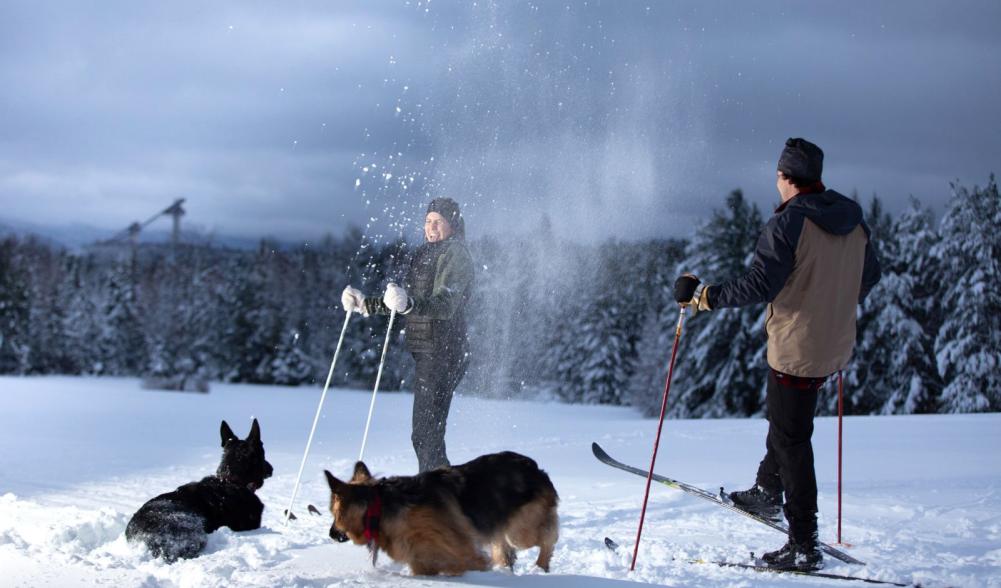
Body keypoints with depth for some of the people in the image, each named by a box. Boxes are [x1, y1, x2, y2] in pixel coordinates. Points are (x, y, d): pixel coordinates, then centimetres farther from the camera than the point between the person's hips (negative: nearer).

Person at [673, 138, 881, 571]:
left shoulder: (788, 223, -18)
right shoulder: (854, 221, 5)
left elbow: (759, 286, -23)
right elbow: (868, 276, 18)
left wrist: (701, 297, -14)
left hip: (795, 348, -8)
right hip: (835, 346, 8)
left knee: (792, 440, -1)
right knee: (785, 417, 29)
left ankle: (804, 546, 0)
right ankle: (767, 492, 42)